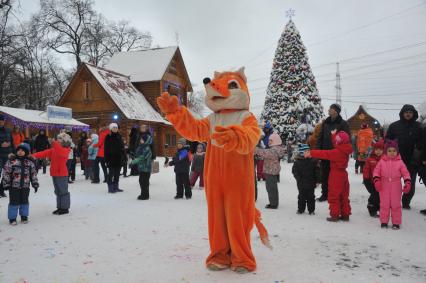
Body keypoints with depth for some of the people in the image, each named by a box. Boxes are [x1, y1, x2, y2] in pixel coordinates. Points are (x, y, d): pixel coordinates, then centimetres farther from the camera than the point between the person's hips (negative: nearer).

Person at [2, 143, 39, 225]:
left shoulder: (30, 162, 3)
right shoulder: (11, 161, -5)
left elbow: (34, 174, 8)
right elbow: (6, 173, -3)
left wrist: (35, 184, 6)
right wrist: (6, 184, -5)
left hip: (25, 186, 2)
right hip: (14, 186, -2)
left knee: (24, 202, 11)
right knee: (14, 202, 2)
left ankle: (24, 216, 26)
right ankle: (12, 218, 15)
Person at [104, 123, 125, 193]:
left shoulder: (119, 136, 11)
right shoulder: (108, 137, -5)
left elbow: (122, 147, 15)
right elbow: (106, 149, -8)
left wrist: (123, 157, 10)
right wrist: (106, 159, -13)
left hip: (119, 158, 6)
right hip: (111, 158, -6)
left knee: (117, 174, 11)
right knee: (111, 173, -3)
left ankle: (116, 187, 19)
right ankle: (110, 188, 2)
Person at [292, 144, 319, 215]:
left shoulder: (313, 160, -4)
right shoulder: (297, 161, -8)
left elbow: (317, 170, 1)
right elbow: (294, 171, -5)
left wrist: (317, 180, -1)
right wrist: (299, 178, -14)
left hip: (311, 182, 1)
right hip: (301, 183, -1)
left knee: (311, 196, 10)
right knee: (301, 196, 12)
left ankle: (311, 210, 21)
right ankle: (301, 209, 25)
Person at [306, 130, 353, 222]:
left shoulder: (337, 152, -21)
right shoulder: (344, 150, 3)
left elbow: (325, 154, -25)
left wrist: (311, 153, -23)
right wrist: (334, 135, 23)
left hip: (336, 175, -8)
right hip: (343, 174, 8)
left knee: (334, 196, 0)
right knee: (344, 195, 13)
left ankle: (335, 215, 2)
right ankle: (345, 214, 19)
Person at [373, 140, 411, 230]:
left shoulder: (400, 162, -1)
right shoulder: (382, 161, 0)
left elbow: (405, 173, -1)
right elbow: (376, 171, 0)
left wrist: (407, 182, -13)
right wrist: (376, 180, -14)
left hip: (396, 188, -1)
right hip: (384, 187, 1)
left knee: (396, 205, 5)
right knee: (384, 204, 7)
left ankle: (396, 223, 16)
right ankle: (384, 221, 18)